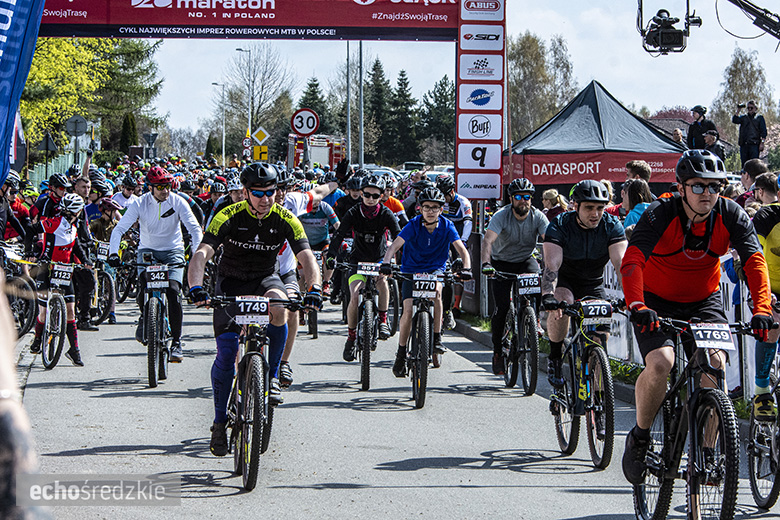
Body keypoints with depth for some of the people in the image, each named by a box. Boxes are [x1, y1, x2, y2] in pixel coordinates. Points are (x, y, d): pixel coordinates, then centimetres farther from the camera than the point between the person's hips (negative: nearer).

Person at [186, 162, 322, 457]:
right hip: (231, 282, -1)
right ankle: (219, 422, 1)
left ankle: (272, 376, -18)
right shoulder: (229, 217, -19)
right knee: (226, 352, -12)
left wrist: (314, 288, -41)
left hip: (265, 279, 1)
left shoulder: (285, 220, -14)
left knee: (278, 304, -35)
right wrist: (196, 288, -47)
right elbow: (201, 255, -29)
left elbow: (307, 258, -21)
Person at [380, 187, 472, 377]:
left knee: (436, 291, -33)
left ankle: (437, 338, -21)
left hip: (436, 269, 0)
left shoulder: (447, 226, -11)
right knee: (408, 310, -16)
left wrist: (466, 268, -36)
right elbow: (395, 245, -25)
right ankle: (401, 353, 1)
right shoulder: (413, 225, -15)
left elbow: (462, 249, -17)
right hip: (411, 270, 0)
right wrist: (386, 263, -44)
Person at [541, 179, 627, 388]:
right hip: (565, 281, -2)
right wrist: (547, 295, -53)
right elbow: (552, 265, -36)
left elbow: (621, 263, -30)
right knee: (561, 303, -33)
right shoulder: (560, 226, -24)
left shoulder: (612, 226, -19)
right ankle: (555, 358, -14)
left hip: (594, 284, 2)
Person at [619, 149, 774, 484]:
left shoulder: (731, 216, -15)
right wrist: (637, 306, -51)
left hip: (704, 302, 3)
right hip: (658, 303, -2)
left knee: (715, 366, -20)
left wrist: (762, 309, -39)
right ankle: (639, 437, -2)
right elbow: (632, 261, -34)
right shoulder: (660, 214, -23)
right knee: (660, 363, -26)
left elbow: (754, 262, -22)